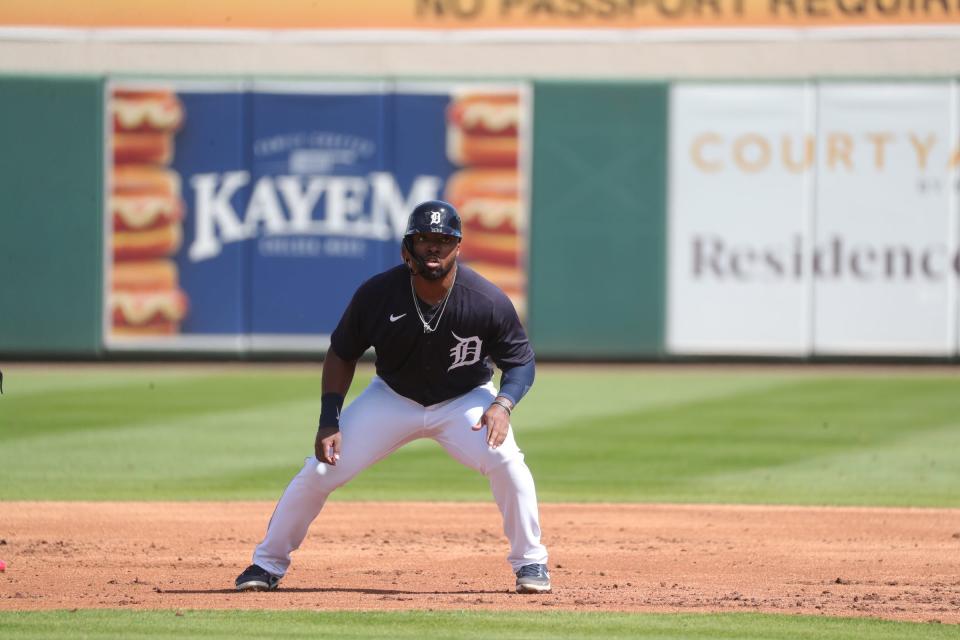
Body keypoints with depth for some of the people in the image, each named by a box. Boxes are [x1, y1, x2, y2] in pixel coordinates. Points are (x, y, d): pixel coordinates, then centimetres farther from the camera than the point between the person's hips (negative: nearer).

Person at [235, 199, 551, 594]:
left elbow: (521, 361, -10)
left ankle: (530, 562, -7)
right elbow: (342, 354, -5)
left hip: (464, 400, -1)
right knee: (320, 469, -8)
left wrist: (502, 405, -30)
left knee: (506, 462, -28)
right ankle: (268, 563, 12)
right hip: (392, 397, 1)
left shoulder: (488, 302, -24)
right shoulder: (377, 294, -21)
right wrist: (329, 421, -13)